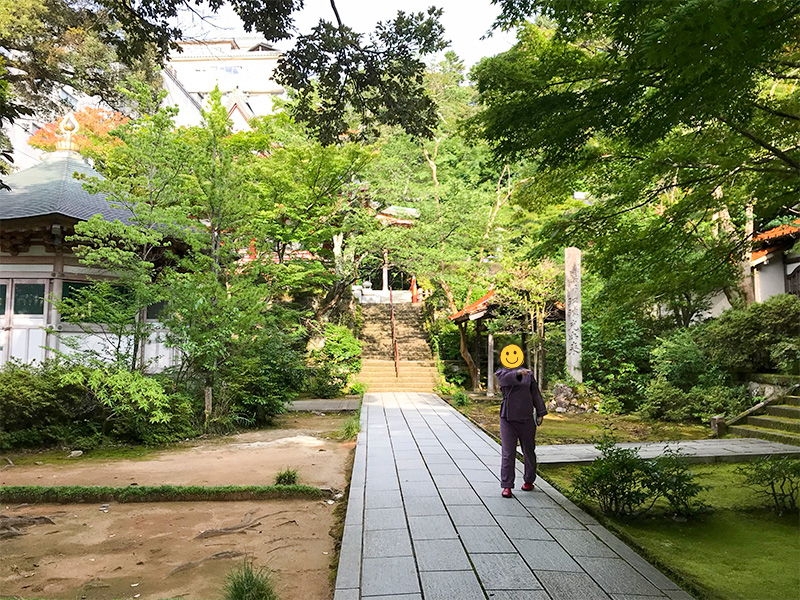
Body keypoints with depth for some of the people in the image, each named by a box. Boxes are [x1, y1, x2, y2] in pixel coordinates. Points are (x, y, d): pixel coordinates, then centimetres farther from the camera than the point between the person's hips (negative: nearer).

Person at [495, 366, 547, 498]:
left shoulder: (528, 374, 8)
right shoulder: (501, 373, 1)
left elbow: (535, 394, 10)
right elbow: (507, 378, -22)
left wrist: (540, 413, 6)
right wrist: (518, 373, -41)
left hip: (526, 419, 2)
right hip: (507, 419, -2)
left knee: (529, 452, 13)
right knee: (508, 453, -6)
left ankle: (529, 481, 32)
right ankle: (507, 486, 0)